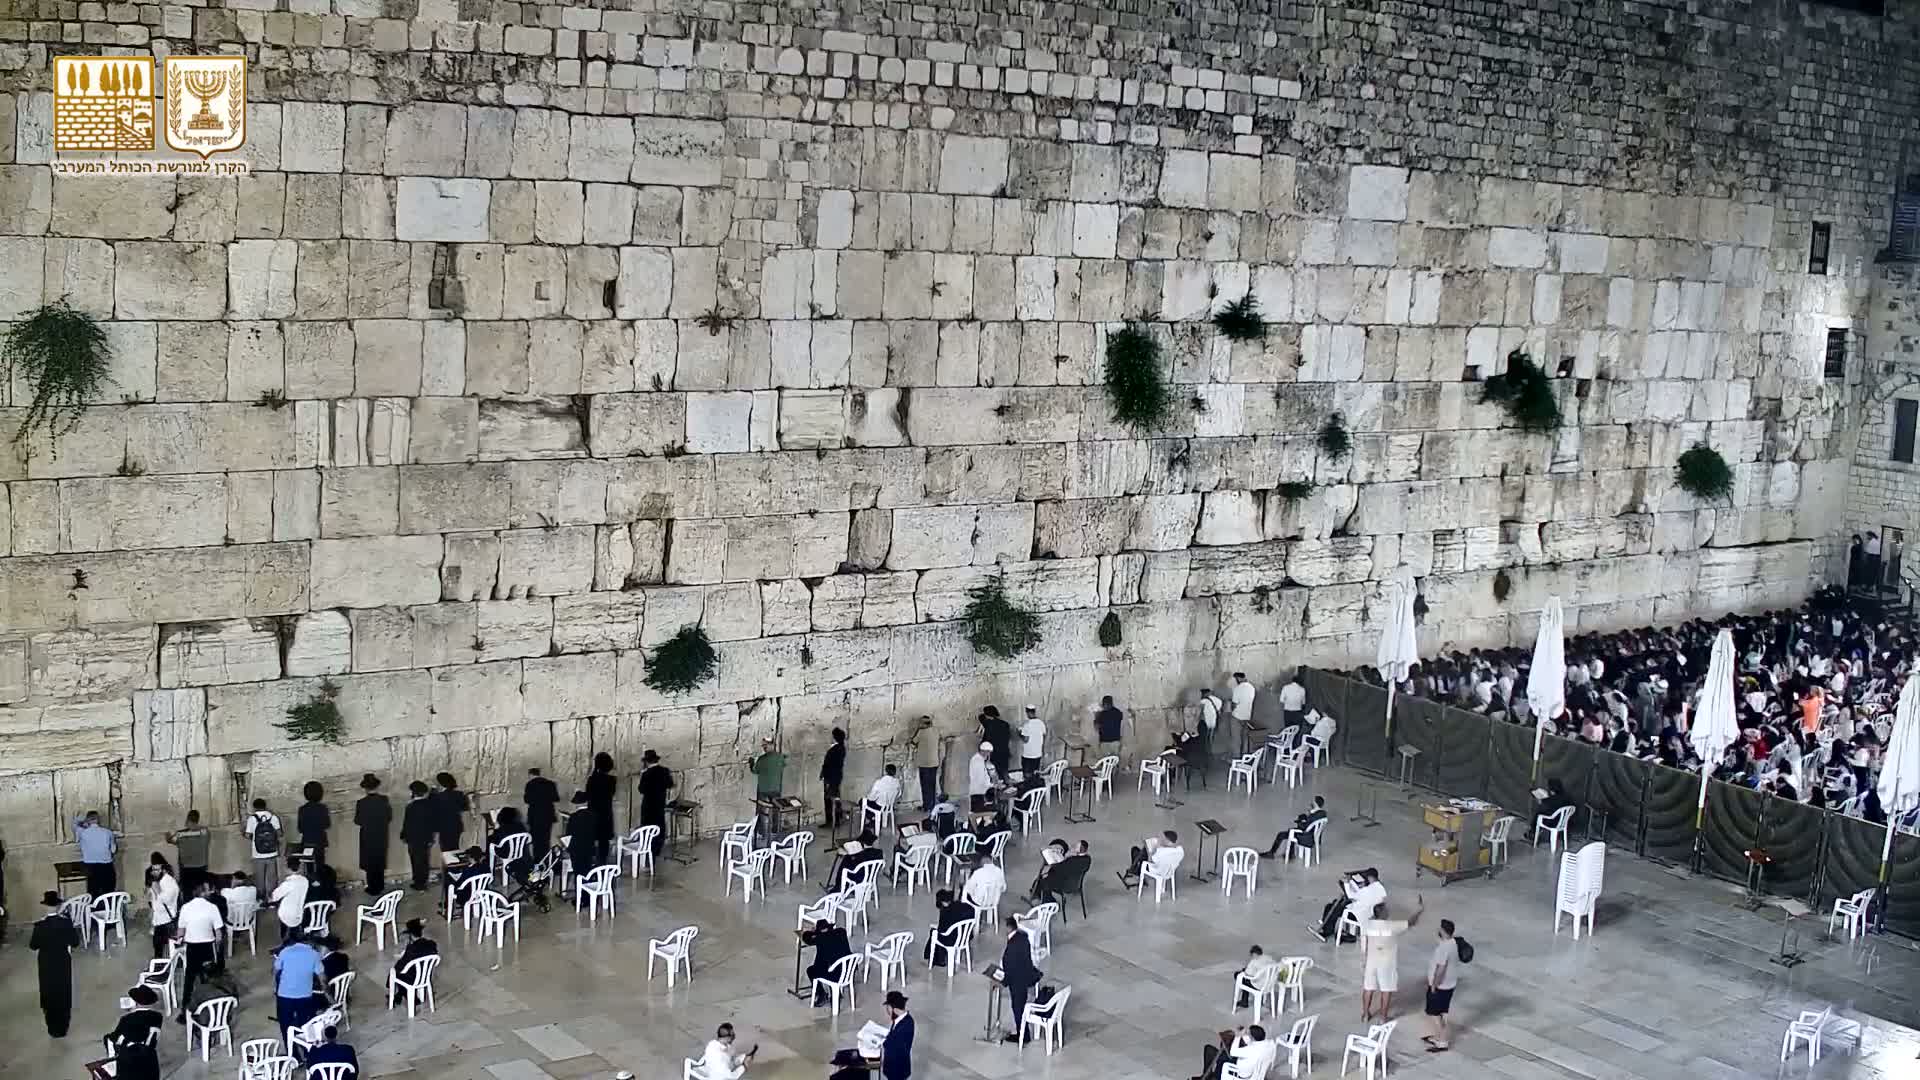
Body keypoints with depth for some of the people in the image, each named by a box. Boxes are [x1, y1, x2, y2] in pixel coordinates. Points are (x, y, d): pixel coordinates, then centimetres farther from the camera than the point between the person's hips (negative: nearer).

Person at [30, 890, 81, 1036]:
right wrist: (75, 931, 6)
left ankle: (53, 1029, 22)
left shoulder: (40, 925, -19)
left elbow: (33, 945, -10)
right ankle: (62, 1028, 24)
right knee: (63, 995, 15)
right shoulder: (67, 922, -16)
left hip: (46, 965, -1)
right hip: (63, 964, 1)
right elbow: (75, 943, -10)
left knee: (49, 995, 14)